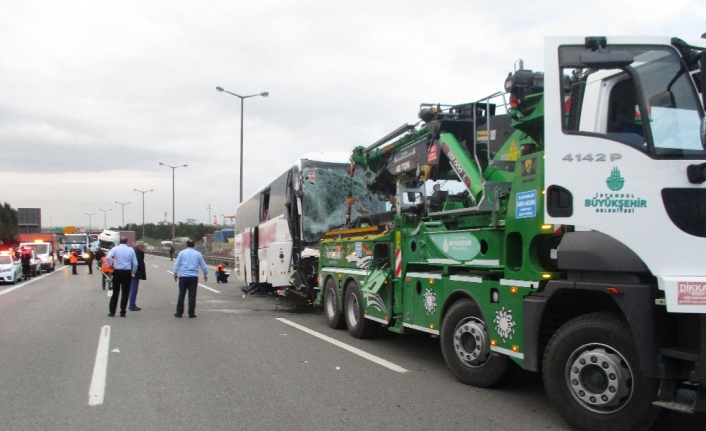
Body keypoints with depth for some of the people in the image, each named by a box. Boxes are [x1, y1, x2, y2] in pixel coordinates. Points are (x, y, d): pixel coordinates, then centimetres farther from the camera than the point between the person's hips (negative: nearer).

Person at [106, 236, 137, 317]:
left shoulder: (115, 249, -1)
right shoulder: (131, 250, 1)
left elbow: (108, 257, -19)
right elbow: (135, 263, -1)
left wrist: (111, 266, -5)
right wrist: (133, 273, 11)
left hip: (117, 272, 0)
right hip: (127, 272, 0)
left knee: (115, 292, 8)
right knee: (125, 293, 5)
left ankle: (112, 312, 9)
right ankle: (122, 312, 5)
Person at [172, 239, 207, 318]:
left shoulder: (182, 253, 4)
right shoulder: (198, 254, 7)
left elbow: (177, 264, 4)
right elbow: (203, 266, 13)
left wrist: (175, 274, 15)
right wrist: (205, 275, 25)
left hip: (183, 276, 0)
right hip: (194, 277, 0)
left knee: (181, 295, 6)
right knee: (192, 296, 2)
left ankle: (179, 312, 8)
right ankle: (191, 313, 3)